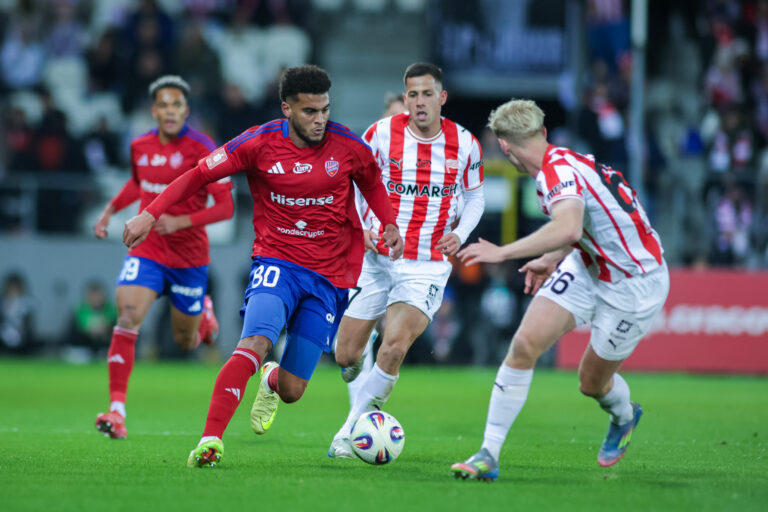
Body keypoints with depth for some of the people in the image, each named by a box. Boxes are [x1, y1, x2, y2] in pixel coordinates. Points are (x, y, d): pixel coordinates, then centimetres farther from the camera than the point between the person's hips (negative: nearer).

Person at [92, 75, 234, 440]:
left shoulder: (202, 149, -14)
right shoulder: (140, 146, 1)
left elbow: (226, 207, -15)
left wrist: (181, 222, -27)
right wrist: (110, 209, 11)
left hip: (189, 255, -2)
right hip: (147, 250, 2)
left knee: (185, 342, 12)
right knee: (128, 317, -22)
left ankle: (203, 315, 51)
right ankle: (117, 410, -23)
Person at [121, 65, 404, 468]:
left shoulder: (348, 146, -5)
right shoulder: (260, 143, -10)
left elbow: (372, 182, 17)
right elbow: (199, 175, -2)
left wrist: (390, 224, 2)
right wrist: (150, 214, -10)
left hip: (328, 277, 2)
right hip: (276, 263, -1)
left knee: (291, 391, 2)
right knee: (255, 342, -31)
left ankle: (273, 380, 41)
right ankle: (211, 439, -28)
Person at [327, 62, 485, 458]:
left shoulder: (464, 143, 0)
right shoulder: (382, 133, -5)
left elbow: (474, 197, 14)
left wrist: (459, 233, -4)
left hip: (428, 266, -1)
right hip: (377, 258, 1)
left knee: (395, 346, -22)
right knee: (345, 357, 0)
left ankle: (350, 432, -7)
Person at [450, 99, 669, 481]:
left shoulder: (558, 170, -27)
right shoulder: (562, 163, 2)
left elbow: (567, 228, -46)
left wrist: (503, 252, -41)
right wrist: (550, 260, 17)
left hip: (634, 284, -8)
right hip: (588, 267, 8)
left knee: (592, 382, 6)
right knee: (525, 343, -10)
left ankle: (624, 417, 44)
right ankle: (488, 456, -8)